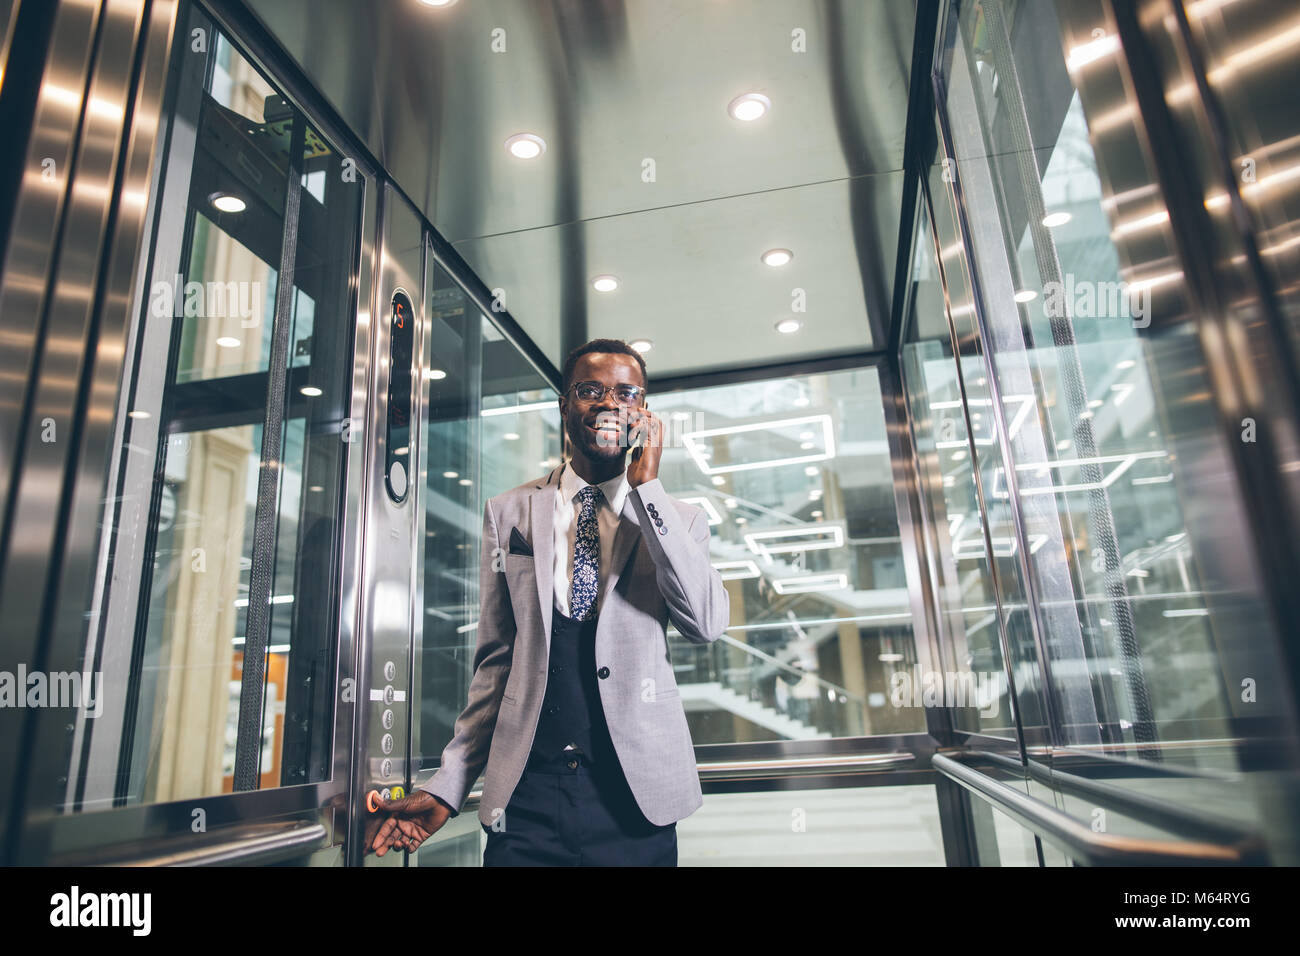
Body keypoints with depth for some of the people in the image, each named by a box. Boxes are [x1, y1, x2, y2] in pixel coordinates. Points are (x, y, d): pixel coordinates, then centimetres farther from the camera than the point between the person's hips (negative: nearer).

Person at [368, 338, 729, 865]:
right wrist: (448, 784, 3)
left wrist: (647, 487, -14)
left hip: (633, 799, 0)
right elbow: (496, 662, 7)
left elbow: (707, 623, -14)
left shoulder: (679, 519, 3)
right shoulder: (508, 513, 6)